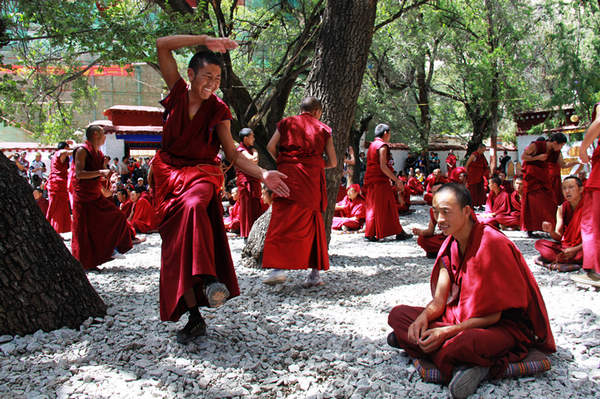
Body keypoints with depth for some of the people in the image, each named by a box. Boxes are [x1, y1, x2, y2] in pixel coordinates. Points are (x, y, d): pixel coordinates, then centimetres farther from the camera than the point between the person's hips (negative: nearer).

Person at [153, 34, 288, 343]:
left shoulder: (218, 111, -1)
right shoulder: (178, 91, 1)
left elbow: (232, 154, -1)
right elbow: (162, 45, -6)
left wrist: (263, 174, -15)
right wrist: (205, 40, -12)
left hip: (201, 174, -2)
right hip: (168, 174, 2)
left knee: (194, 205, -40)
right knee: (175, 248, 0)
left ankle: (207, 277, -44)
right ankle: (195, 319, 9)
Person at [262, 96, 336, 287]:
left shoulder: (286, 123, 14)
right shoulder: (323, 128, 14)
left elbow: (271, 146, 1)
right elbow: (332, 162, 11)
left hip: (288, 174, -1)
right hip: (313, 178, 1)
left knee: (281, 219, -3)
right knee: (311, 222, 7)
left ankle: (278, 267, -17)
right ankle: (315, 272, 8)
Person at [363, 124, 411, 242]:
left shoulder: (372, 145, 17)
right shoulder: (382, 146, -10)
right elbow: (383, 166, -18)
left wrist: (388, 178, 24)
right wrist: (396, 180, -16)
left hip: (370, 180, 9)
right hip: (380, 180, -8)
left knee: (372, 207, 10)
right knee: (387, 207, -3)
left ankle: (370, 233, 9)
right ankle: (398, 233, 5)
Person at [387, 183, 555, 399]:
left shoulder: (492, 244, -21)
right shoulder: (450, 245, 4)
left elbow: (492, 315, -20)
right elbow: (439, 301, 3)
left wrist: (446, 332, -27)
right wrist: (424, 316, -19)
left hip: (503, 325, -8)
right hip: (461, 316, 9)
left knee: (461, 344, -43)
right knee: (398, 314, -6)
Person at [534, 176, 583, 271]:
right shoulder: (562, 208, 4)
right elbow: (559, 237, 1)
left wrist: (575, 249, -24)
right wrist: (551, 231, -22)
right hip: (565, 246, 5)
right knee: (539, 243, -13)